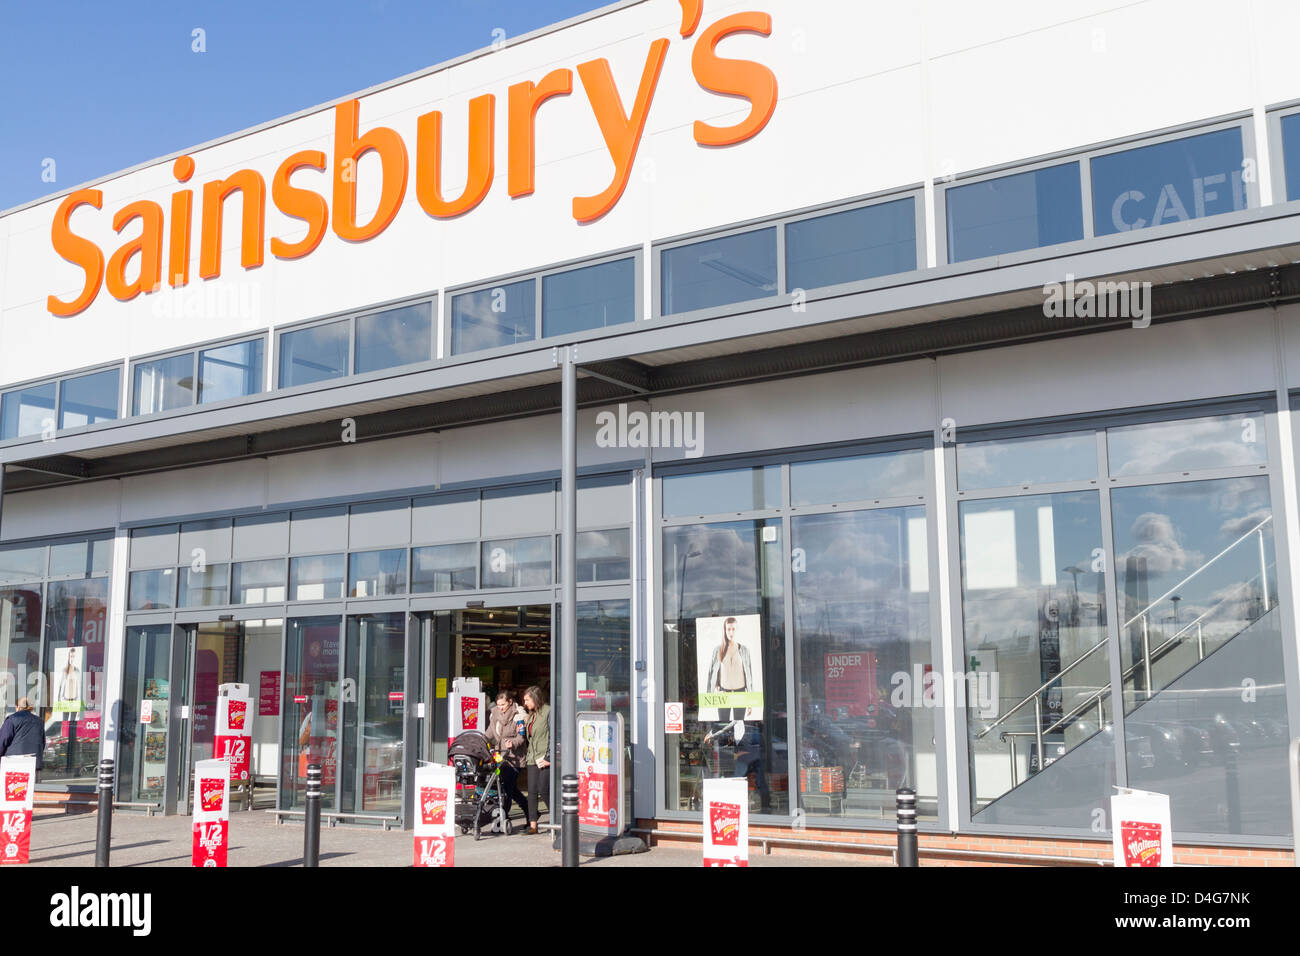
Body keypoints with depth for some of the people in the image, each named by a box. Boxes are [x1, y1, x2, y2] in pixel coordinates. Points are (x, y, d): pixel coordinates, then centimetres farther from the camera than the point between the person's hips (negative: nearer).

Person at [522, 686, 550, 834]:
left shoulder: (548, 712, -9)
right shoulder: (531, 715, 18)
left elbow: (553, 737, -13)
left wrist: (548, 758, -15)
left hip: (545, 760, -8)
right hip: (533, 759, 8)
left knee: (544, 790, -8)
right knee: (532, 791, 2)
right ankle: (533, 825, 5)